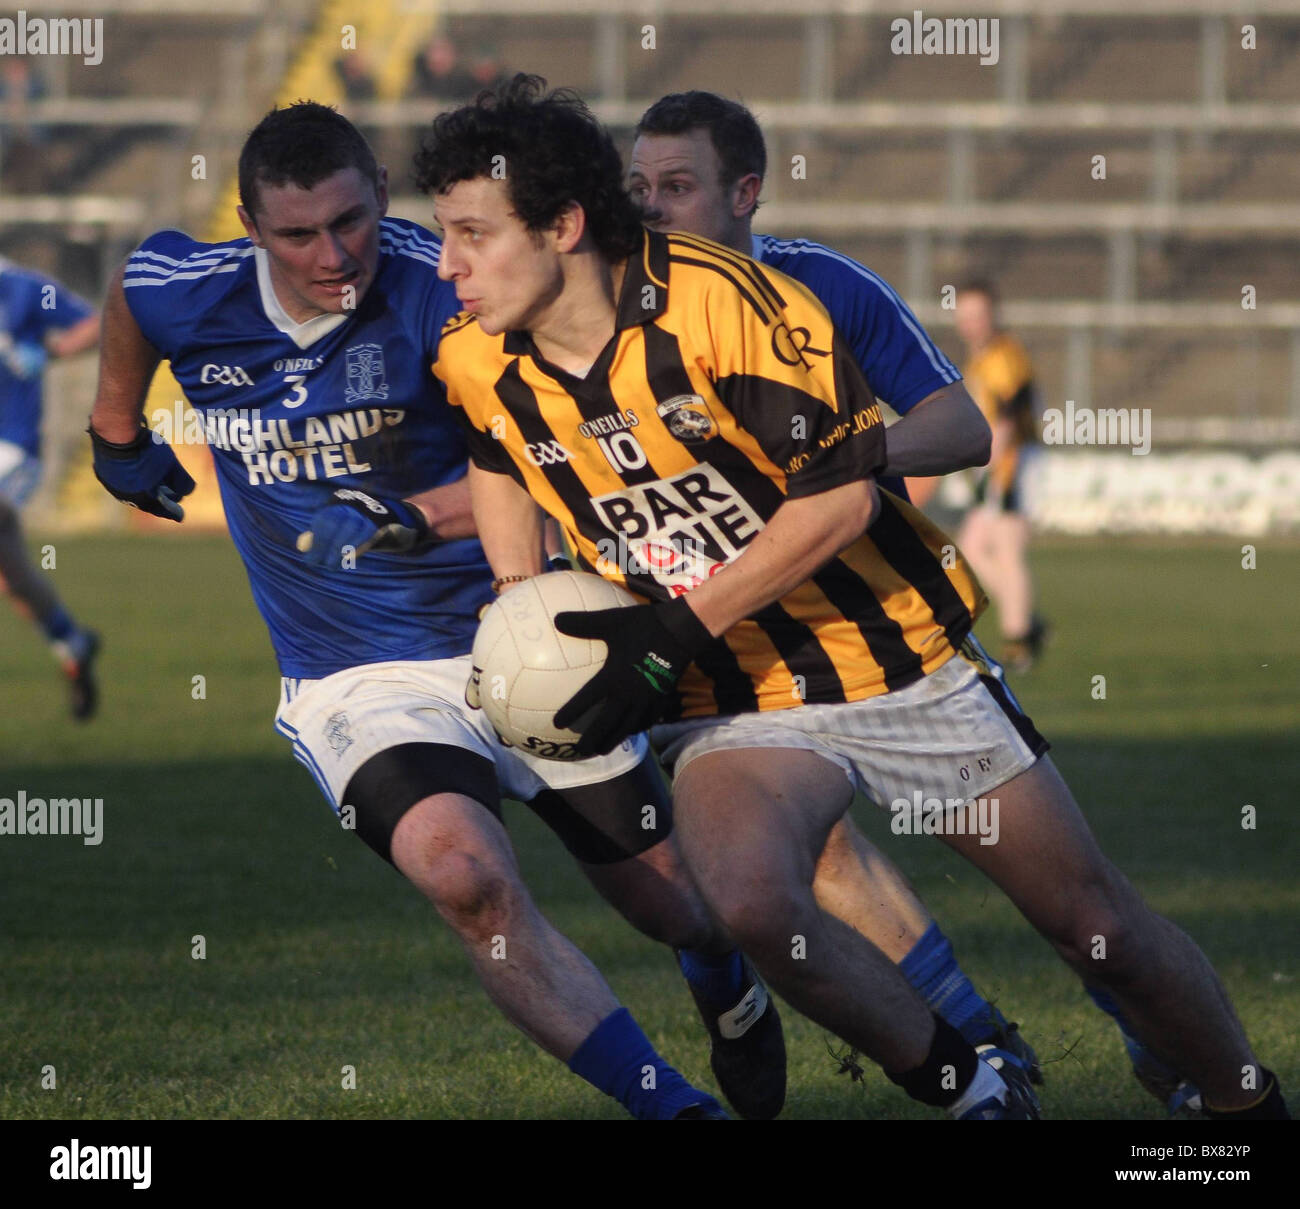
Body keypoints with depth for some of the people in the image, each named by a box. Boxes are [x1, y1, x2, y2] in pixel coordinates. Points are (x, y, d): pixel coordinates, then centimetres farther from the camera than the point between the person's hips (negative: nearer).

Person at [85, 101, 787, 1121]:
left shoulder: (440, 287, -18)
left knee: (667, 889, 12)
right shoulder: (183, 296, -8)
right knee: (461, 869, -30)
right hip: (354, 683, 1)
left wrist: (410, 519, -28)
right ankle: (670, 1103, -25)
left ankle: (728, 987, 52)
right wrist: (117, 431, 31)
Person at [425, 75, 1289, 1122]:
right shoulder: (479, 361, -5)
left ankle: (1249, 1102, 29)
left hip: (893, 654, -3)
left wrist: (679, 630, -23)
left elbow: (842, 496, -20)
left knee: (1098, 926, 4)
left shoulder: (721, 301, -23)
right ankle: (966, 1086, -7)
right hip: (733, 706, 3)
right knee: (750, 898, -30)